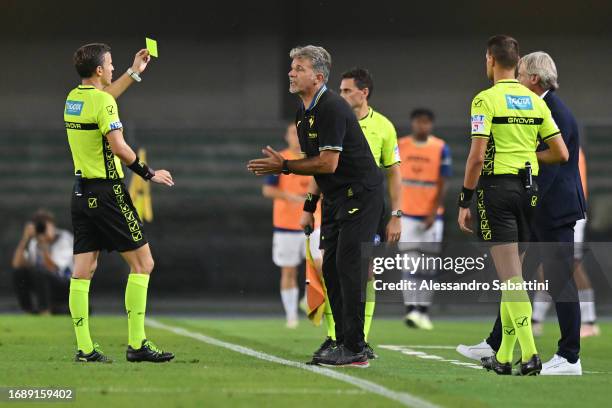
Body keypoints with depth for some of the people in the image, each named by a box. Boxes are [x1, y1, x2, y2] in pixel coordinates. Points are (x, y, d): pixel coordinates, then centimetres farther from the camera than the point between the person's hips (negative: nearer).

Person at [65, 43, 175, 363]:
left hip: (81, 193, 8)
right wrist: (149, 174, -8)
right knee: (142, 262, -1)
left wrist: (135, 72, 40)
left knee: (83, 270, 5)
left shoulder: (74, 98, 10)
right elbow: (119, 148, -21)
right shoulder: (103, 102, -15)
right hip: (107, 193, -8)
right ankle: (136, 344, -5)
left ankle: (84, 348, 3)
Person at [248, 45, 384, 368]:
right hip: (335, 197, 10)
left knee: (348, 265, -13)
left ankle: (355, 350, -13)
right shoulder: (303, 113, 12)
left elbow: (328, 163, -23)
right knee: (330, 267, 7)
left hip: (360, 193, -10)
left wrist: (284, 166, -17)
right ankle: (343, 341, 12)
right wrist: (310, 205, 18)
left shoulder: (331, 108, -19)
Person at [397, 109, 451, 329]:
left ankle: (424, 311, 8)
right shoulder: (400, 146, 3)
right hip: (407, 214, 0)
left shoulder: (440, 149, -3)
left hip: (431, 216, 0)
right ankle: (411, 309, -12)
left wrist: (433, 214, -10)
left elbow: (442, 186, -4)